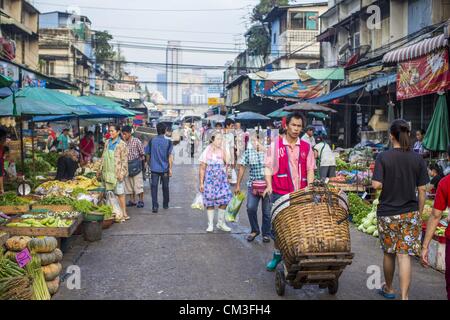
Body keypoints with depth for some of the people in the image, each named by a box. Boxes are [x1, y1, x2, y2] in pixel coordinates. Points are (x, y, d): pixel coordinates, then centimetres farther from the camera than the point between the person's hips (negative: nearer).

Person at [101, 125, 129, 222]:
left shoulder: (121, 144, -7)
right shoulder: (107, 142, 11)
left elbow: (124, 160, -9)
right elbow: (103, 157, 17)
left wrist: (122, 173, -14)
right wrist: (102, 169, 13)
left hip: (117, 172, -6)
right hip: (108, 172, 6)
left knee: (120, 193, -2)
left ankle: (124, 214, 6)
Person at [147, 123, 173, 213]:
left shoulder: (152, 141, 0)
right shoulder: (168, 142, -6)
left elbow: (148, 154, 7)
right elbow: (170, 156, -10)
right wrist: (170, 168, -6)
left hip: (154, 168, 0)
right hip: (165, 168, 0)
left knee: (154, 187, 0)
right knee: (165, 187, 14)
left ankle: (155, 206, -9)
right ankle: (165, 205, 27)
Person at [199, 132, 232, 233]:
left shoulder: (222, 151, 4)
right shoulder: (207, 152, -2)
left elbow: (226, 162, -11)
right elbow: (202, 168, -1)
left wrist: (222, 150, -16)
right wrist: (201, 183, -4)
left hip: (222, 179, 2)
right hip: (210, 179, -2)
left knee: (224, 201, -2)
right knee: (210, 202, 2)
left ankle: (221, 222, 15)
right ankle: (210, 224, 15)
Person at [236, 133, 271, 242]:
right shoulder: (248, 151, 5)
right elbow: (242, 167, 9)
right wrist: (238, 185, 9)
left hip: (267, 185, -1)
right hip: (253, 184, 2)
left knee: (267, 211, 6)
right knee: (250, 208, -11)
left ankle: (266, 233, 24)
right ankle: (255, 230, 12)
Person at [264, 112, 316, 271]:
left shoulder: (306, 147, 7)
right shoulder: (275, 145, 1)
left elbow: (310, 170, 8)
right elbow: (269, 167, 1)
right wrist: (269, 185, -12)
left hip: (300, 194, 1)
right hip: (280, 193, -1)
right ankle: (277, 254, 24)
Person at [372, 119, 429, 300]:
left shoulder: (383, 157, -10)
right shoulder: (418, 159, -3)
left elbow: (376, 185, -16)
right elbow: (422, 190, -1)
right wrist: (419, 214, 10)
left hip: (387, 213, -1)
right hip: (410, 213, 1)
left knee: (388, 253, 15)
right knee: (404, 255, 2)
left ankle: (388, 289, 34)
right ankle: (404, 296, -3)